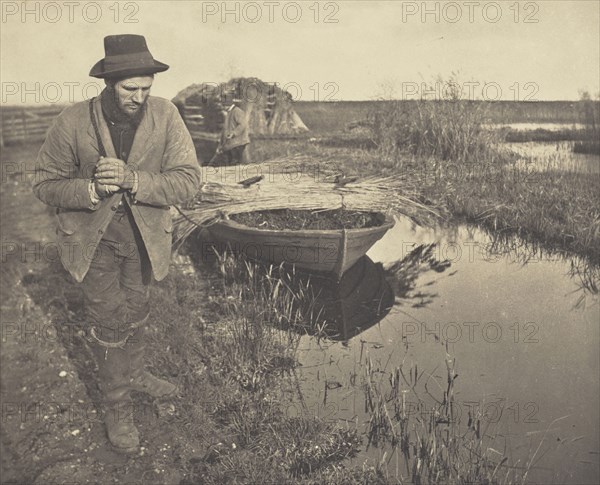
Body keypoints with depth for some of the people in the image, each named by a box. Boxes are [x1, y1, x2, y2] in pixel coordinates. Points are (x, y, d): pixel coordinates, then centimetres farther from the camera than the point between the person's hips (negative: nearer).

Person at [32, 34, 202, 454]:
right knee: (108, 322, 4)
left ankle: (134, 374, 47)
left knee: (135, 313, 21)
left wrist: (133, 180, -34)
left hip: (145, 236, 2)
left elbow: (188, 179, -20)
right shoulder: (73, 123, -18)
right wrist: (92, 190, -29)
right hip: (93, 239, -2)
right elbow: (47, 184, -9)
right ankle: (118, 407, 25)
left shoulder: (165, 116, -15)